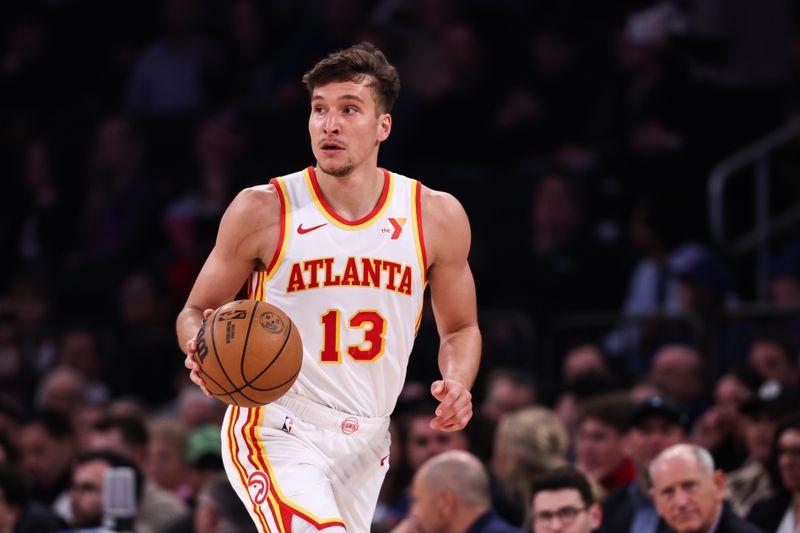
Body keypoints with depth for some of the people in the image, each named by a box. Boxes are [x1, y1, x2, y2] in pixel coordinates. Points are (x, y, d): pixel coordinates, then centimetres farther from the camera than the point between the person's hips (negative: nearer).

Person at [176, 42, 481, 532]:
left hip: (364, 445, 4)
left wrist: (457, 385, -8)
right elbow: (196, 312, 3)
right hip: (277, 432, -4)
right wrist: (202, 348, -21)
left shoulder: (437, 217, -1)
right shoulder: (263, 211, -8)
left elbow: (460, 329, 13)